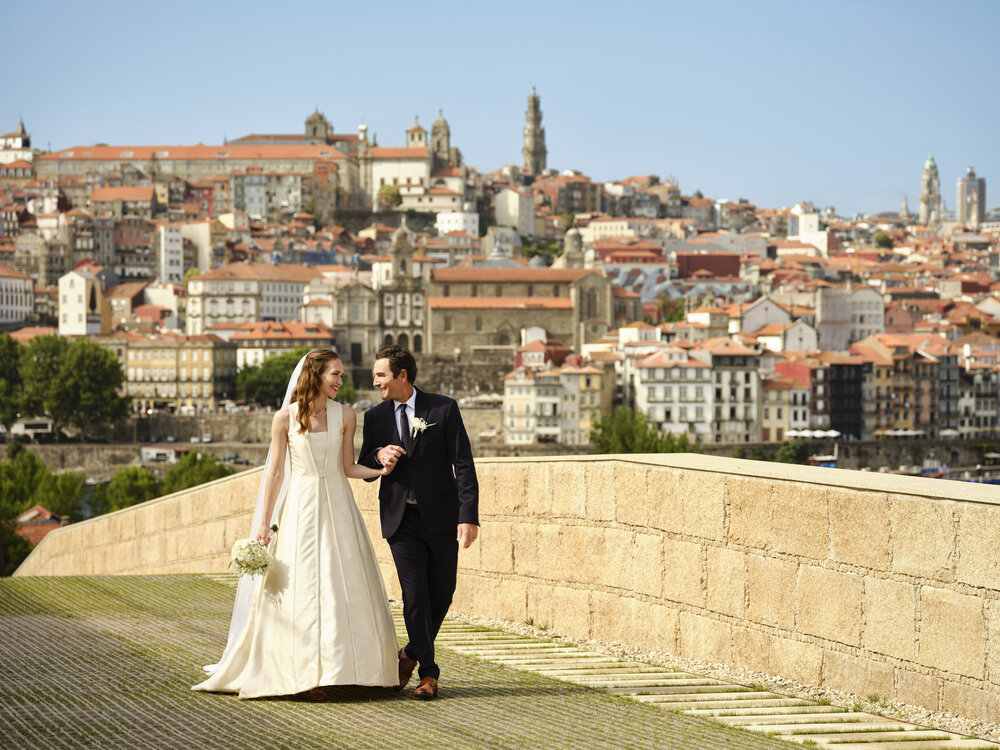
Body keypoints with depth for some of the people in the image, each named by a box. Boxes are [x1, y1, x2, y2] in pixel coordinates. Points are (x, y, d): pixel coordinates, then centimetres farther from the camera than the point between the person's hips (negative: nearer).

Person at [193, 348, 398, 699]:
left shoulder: (345, 415, 4)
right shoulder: (286, 418, -3)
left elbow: (347, 467, 7)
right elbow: (275, 472, 0)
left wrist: (380, 470, -11)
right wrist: (264, 523, -1)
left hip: (337, 506, 2)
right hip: (300, 508, -2)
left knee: (345, 587, -1)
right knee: (301, 589, -3)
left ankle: (347, 667, 6)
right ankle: (308, 673, 1)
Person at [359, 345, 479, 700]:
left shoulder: (444, 409, -3)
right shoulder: (375, 417, 6)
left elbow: (463, 464, -5)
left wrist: (469, 516, -13)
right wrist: (378, 456, -11)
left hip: (440, 517, -1)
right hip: (401, 520, 1)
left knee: (441, 594, 6)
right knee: (414, 594, -7)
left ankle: (412, 653, 29)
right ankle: (428, 672, 4)